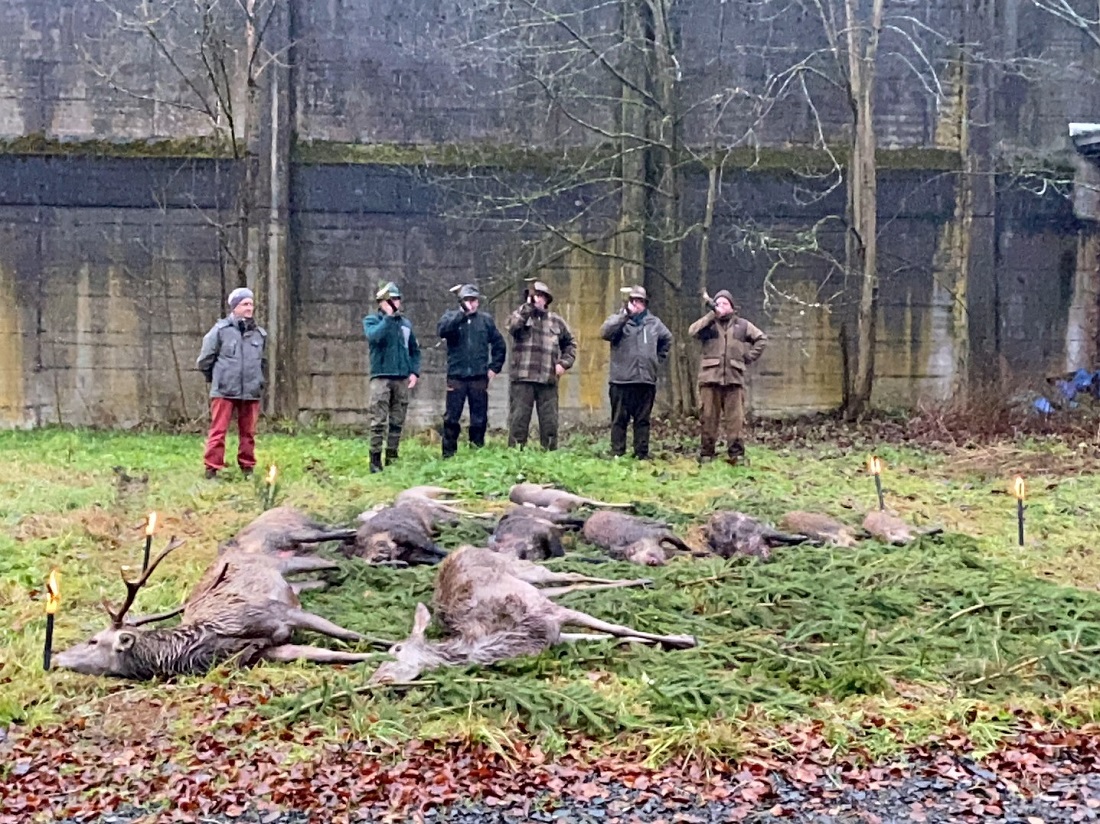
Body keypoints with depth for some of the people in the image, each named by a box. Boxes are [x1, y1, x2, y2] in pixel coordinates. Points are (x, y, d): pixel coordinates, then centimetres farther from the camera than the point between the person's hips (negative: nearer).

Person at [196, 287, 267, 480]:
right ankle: (212, 469, 0)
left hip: (251, 392, 4)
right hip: (224, 392, -4)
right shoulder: (221, 330, -3)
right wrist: (215, 378, 14)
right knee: (218, 431, -4)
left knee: (248, 433, 9)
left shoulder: (260, 334, 10)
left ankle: (247, 468, 19)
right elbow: (204, 359, 4)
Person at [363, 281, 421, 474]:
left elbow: (415, 351, 19)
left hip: (402, 379, 4)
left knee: (397, 422, 6)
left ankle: (392, 458, 13)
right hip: (381, 377, -4)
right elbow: (374, 336, -19)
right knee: (379, 422, -9)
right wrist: (389, 317, -13)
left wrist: (414, 372, 5)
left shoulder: (406, 324, 17)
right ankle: (375, 460, -9)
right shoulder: (372, 320, 4)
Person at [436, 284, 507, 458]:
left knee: (479, 418, 6)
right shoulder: (451, 317, 4)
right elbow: (442, 330, -18)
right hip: (456, 376, -2)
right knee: (451, 417, -2)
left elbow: (499, 344, 15)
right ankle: (448, 453, 4)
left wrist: (495, 367, 8)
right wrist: (462, 313, -21)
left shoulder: (486, 320, 9)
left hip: (479, 377, 2)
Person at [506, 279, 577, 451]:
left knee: (550, 421, 4)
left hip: (548, 379, 2)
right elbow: (512, 327, -16)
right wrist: (528, 306, -16)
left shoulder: (556, 321, 14)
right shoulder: (520, 315, 8)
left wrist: (564, 363, 8)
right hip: (522, 378, -2)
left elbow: (570, 343, 23)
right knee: (518, 418, -3)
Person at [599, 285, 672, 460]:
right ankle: (617, 454, 2)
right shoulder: (619, 320, 2)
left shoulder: (654, 322, 14)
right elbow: (605, 332, -19)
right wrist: (625, 314, -22)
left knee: (643, 420, 8)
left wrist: (658, 359, 19)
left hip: (646, 380, 3)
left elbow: (667, 339, 30)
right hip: (621, 380, -3)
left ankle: (642, 454, 12)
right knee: (619, 419, -1)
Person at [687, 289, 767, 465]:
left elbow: (761, 339, 19)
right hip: (710, 377, -1)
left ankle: (736, 452, 1)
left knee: (735, 417, -3)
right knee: (708, 417, 0)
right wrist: (712, 314, -10)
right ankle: (706, 452, 5)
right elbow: (692, 331, -9)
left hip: (734, 377, 1)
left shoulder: (742, 325, 15)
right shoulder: (708, 324, 11)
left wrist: (750, 356, 8)